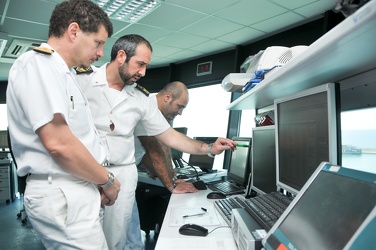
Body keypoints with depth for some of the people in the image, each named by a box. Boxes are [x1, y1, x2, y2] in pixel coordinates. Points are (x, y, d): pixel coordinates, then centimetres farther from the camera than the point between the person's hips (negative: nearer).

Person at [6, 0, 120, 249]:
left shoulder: (60, 72, 17)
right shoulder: (38, 64, -13)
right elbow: (58, 143, -23)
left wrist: (99, 182, 11)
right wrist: (108, 180, -10)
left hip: (76, 191, 9)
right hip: (62, 195, -9)